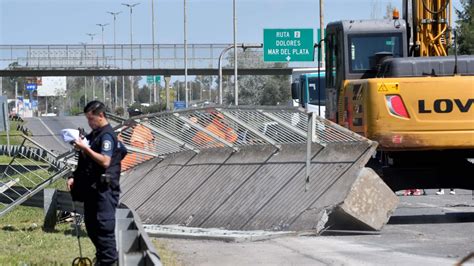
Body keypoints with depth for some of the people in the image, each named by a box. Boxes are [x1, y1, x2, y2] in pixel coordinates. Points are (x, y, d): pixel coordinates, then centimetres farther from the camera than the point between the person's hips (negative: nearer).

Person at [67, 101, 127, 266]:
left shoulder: (107, 135, -13)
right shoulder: (94, 134, 16)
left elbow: (105, 161, -26)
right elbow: (86, 161, 23)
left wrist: (85, 148, -24)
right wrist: (74, 177, 13)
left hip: (104, 189, -10)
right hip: (92, 188, 10)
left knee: (104, 226, -9)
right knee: (91, 225, 15)